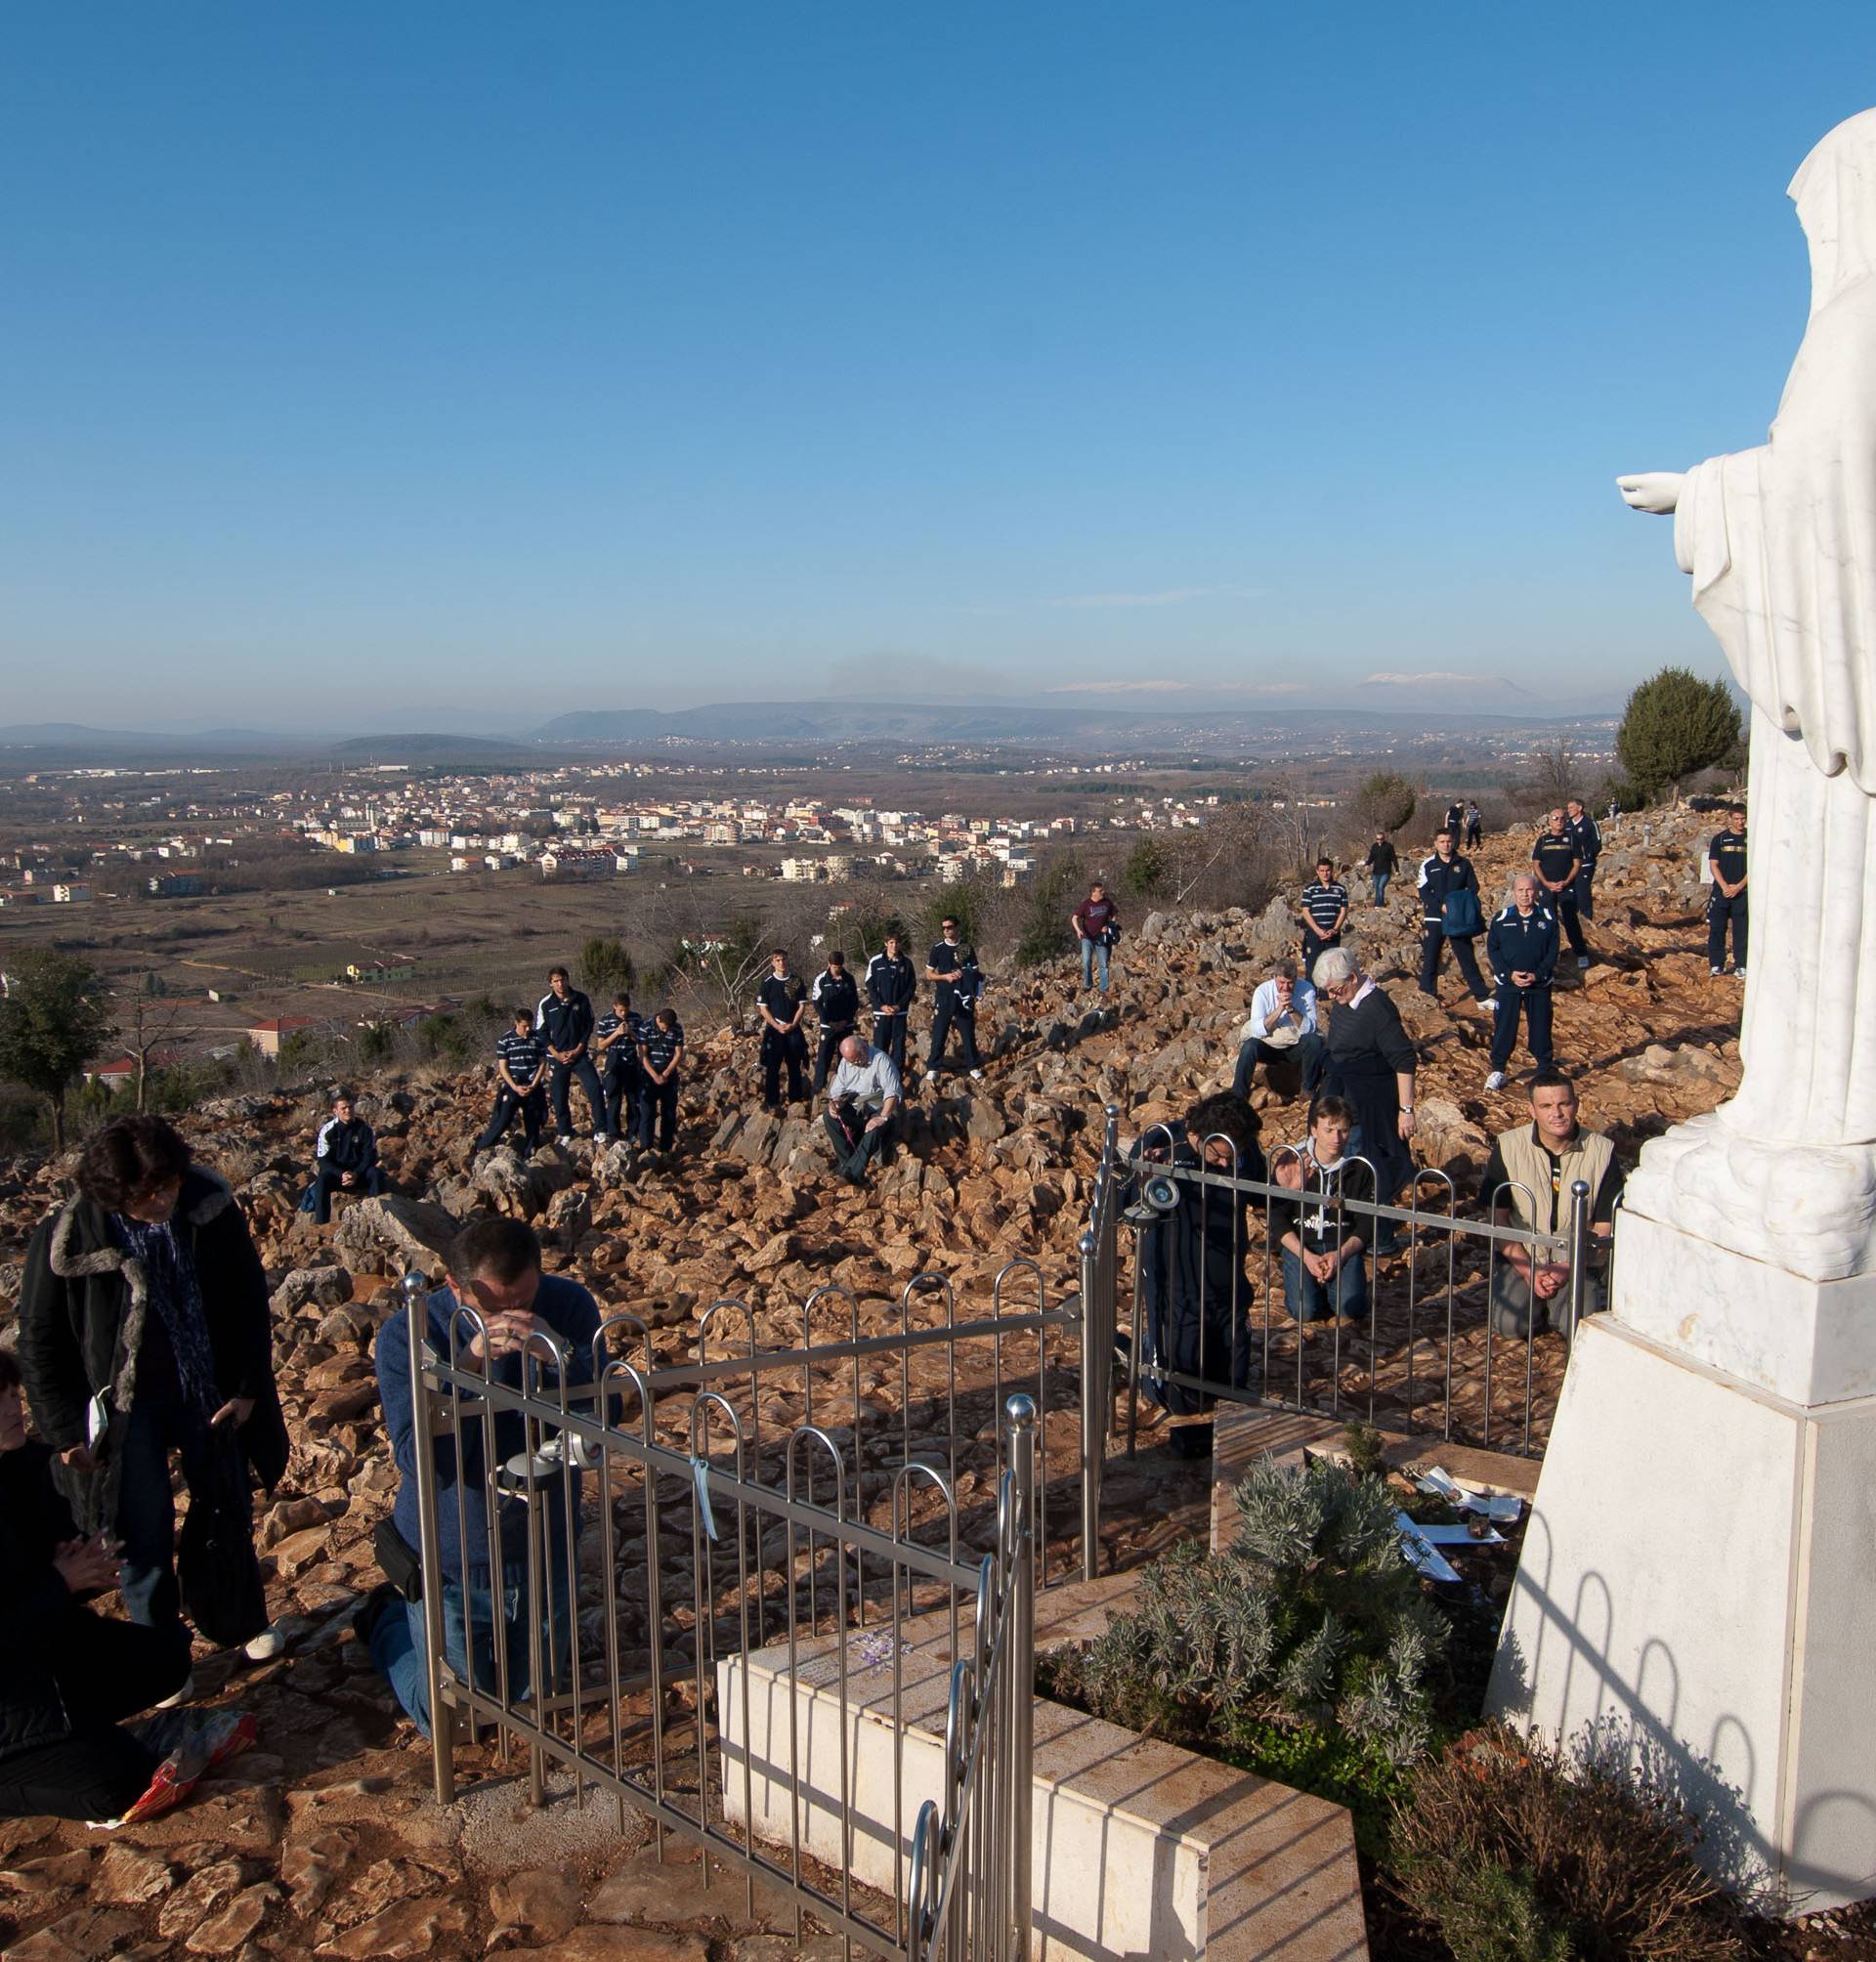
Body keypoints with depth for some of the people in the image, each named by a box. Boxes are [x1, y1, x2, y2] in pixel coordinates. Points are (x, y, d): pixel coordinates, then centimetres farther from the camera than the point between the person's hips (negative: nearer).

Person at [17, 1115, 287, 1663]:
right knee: (146, 1535, 3)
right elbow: (40, 1340, -7)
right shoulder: (68, 1238, -21)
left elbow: (250, 1302, -2)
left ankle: (248, 1622, 40)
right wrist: (66, 1429, -6)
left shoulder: (211, 1206, -16)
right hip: (125, 1403, -2)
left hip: (209, 1392, 2)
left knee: (229, 1517, 17)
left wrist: (247, 1388, -2)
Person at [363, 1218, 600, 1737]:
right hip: (451, 1555, -3)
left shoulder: (568, 1307, -17)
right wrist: (469, 1363, -44)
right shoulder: (407, 1335, -23)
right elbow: (421, 1463, -31)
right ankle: (387, 1620, 38)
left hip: (544, 1543, 3)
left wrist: (560, 1356, -41)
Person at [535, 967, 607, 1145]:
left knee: (595, 1089, -14)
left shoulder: (581, 1000, 0)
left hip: (579, 1054, 0)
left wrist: (578, 1050, -5)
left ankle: (600, 1131, -9)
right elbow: (541, 1032, 1)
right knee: (559, 1097, 4)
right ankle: (564, 1134, 19)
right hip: (557, 1056, 0)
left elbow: (589, 1026, 5)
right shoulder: (545, 1004, -3)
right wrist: (557, 1054, -9)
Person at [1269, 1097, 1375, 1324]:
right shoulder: (1291, 1163, -8)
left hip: (1344, 1245, 0)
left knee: (1351, 1308, -24)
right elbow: (1277, 1220, -5)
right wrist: (1306, 1257, -18)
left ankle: (1330, 1285, 10)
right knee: (1304, 1310, -22)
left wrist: (1341, 1254, -19)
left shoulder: (1359, 1168, -5)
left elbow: (1366, 1223, -1)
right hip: (1299, 1244, 0)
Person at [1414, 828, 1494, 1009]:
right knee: (1430, 958, 3)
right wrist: (1441, 906, -18)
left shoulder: (1464, 864, 4)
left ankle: (1482, 997, 8)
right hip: (1434, 918, -1)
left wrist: (1463, 906, -11)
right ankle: (1427, 994, 13)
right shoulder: (1428, 865, 0)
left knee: (1467, 958, 5)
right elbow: (1424, 892, -4)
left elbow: (1473, 888, 7)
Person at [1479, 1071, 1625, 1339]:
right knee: (1509, 1325, -21)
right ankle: (1536, 1303, 14)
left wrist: (1569, 1267, -15)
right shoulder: (1508, 1147, -8)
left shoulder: (1601, 1151, -7)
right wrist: (1529, 1271, -13)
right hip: (1521, 1258, 0)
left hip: (1578, 1262, 0)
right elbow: (1497, 1219, -4)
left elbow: (1605, 1226, -3)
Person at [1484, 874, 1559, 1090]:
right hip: (1508, 983, 0)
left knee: (1540, 1026, 8)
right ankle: (1497, 1070, 13)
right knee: (1504, 1027, 2)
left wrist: (1537, 975, -13)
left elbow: (1553, 952, 0)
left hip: (1539, 984, 0)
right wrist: (1510, 974, -12)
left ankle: (1545, 1070, 22)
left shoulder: (1548, 919, 0)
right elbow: (1492, 949, 0)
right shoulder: (1501, 919, 0)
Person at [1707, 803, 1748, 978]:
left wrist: (1738, 887, -10)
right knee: (1717, 929, 0)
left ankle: (1741, 966, 5)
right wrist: (1725, 886, -9)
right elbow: (1713, 865, 3)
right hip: (1721, 891, 0)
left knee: (1741, 930, 0)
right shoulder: (1720, 838, 6)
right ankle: (1717, 965, 8)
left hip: (1742, 892, 0)